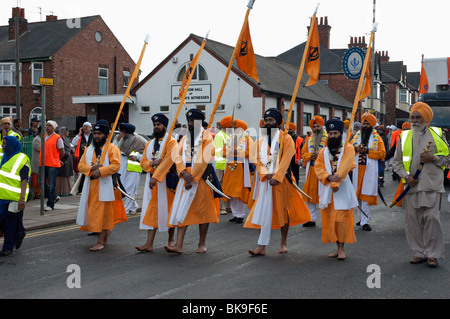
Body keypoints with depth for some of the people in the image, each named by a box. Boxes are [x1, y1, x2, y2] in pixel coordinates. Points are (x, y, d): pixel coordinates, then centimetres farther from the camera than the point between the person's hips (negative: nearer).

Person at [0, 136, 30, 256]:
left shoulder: (22, 160, -10)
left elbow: (24, 181, -14)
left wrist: (22, 199, -22)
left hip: (15, 197, -7)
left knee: (11, 223, 0)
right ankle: (19, 234, 30)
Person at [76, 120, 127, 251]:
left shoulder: (112, 148, -3)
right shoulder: (89, 149, 16)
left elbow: (116, 165, -15)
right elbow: (80, 165, 8)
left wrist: (100, 171, -23)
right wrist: (92, 168, -11)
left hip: (105, 185, -6)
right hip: (91, 185, 6)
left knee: (103, 213, -6)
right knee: (92, 212, 10)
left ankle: (100, 242, -3)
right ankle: (107, 232, 29)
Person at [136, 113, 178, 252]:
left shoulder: (171, 142, -5)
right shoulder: (149, 144, 15)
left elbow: (168, 160, -17)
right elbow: (143, 163, 12)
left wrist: (155, 177, -24)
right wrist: (152, 163, -11)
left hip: (167, 180, -5)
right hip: (152, 180, 5)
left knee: (169, 209, 3)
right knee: (151, 210, 0)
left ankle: (171, 240, 17)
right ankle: (149, 244, -1)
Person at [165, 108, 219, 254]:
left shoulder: (207, 137, -3)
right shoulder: (184, 138, 15)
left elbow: (203, 160, -13)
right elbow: (178, 157, 5)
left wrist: (192, 177, -18)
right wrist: (183, 172, -14)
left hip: (201, 178, -5)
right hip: (185, 178, 5)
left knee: (202, 210, 3)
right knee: (182, 209, -2)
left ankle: (202, 243, 15)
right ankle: (178, 245, -5)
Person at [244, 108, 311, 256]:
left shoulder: (285, 138, -2)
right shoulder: (260, 140, 13)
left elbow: (286, 160, -11)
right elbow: (257, 160, 5)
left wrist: (277, 177, -19)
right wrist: (266, 174, -11)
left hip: (281, 181, -3)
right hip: (265, 181, 4)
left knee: (283, 211, 5)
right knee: (263, 212, -2)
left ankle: (283, 243, 20)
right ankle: (261, 247, -2)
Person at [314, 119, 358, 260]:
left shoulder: (348, 148, 2)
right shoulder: (324, 151, 14)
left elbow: (345, 166, -12)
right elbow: (318, 167, 2)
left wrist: (336, 181, -24)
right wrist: (329, 177, -17)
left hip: (342, 189, -4)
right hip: (327, 189, 4)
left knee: (341, 219, -7)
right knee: (329, 219, 4)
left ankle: (341, 248, 2)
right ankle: (338, 248, 14)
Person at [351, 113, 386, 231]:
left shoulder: (377, 138, 6)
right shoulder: (356, 136, 16)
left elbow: (382, 153, -3)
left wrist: (367, 151, -12)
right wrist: (356, 149, -8)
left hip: (370, 169, -4)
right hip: (357, 168, 4)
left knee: (366, 194, -8)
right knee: (358, 193, 6)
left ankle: (364, 221, -7)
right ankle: (362, 218, 19)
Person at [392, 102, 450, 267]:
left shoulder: (437, 134, 7)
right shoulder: (405, 136, 12)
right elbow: (396, 162, 13)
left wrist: (433, 158, -9)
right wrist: (406, 176, -2)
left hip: (432, 185, -2)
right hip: (412, 185, 3)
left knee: (431, 217, -8)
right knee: (412, 219, 2)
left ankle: (433, 254, 5)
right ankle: (419, 253, 14)